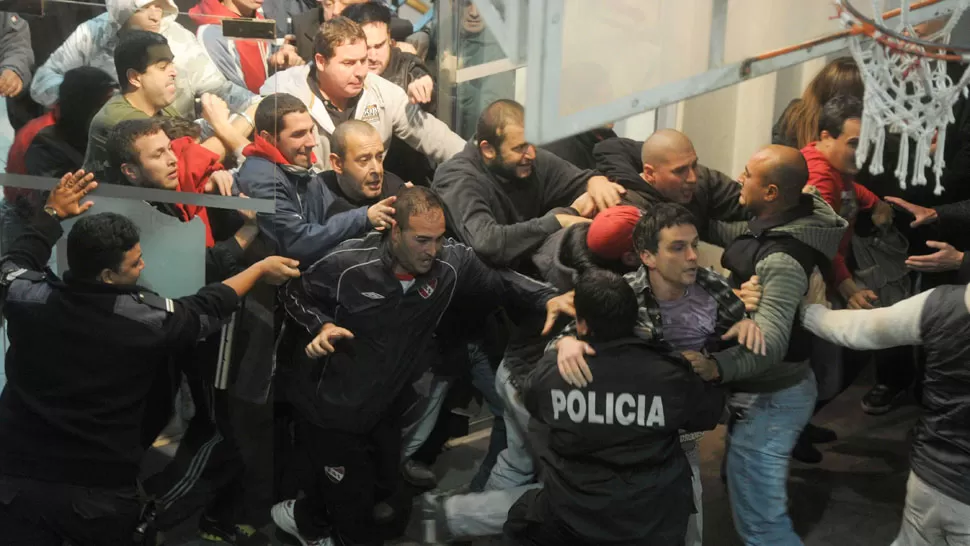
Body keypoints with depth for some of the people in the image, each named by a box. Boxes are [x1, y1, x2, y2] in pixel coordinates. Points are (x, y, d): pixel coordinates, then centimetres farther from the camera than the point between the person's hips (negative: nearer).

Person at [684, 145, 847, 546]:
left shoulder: (782, 259, -31)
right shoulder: (771, 224, -2)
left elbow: (770, 341, -42)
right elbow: (722, 229, 18)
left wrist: (717, 367, -58)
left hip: (769, 399, -10)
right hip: (765, 389, 10)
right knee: (744, 488, 27)